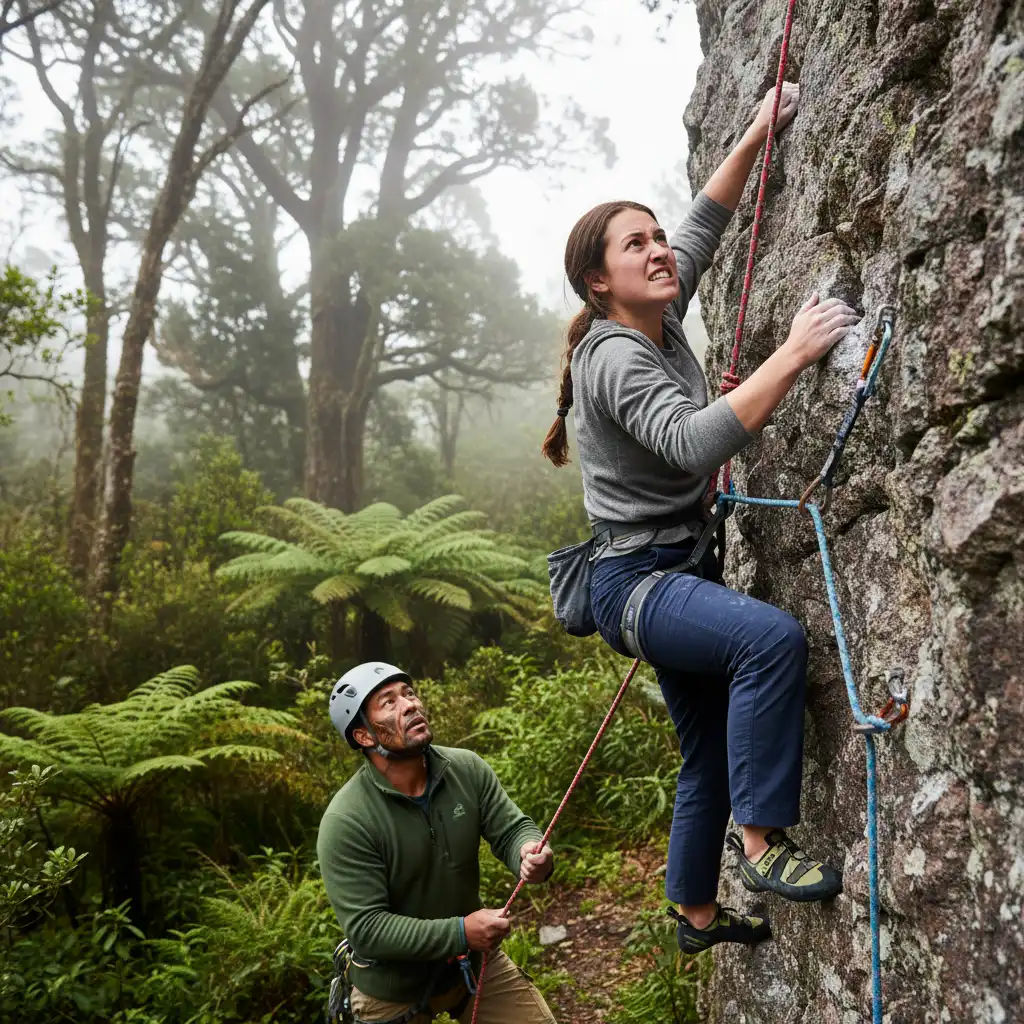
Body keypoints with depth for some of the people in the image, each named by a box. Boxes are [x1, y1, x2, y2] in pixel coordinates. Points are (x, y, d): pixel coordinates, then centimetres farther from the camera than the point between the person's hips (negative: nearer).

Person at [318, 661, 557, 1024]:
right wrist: (459, 934, -32)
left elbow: (512, 829, -9)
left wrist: (531, 854, -33)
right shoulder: (345, 821, -26)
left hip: (475, 960, 4)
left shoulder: (468, 769, -11)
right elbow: (365, 928, -26)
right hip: (393, 990, -4)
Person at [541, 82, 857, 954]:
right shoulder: (615, 358, -19)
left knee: (711, 757, 15)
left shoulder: (661, 319, 6)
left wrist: (758, 137, 16)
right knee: (773, 638, -34)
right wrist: (793, 356, -36)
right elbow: (696, 443, -36)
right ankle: (762, 839, -19)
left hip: (680, 572, 9)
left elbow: (704, 228, 20)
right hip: (635, 580, -9)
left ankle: (697, 914, 33)